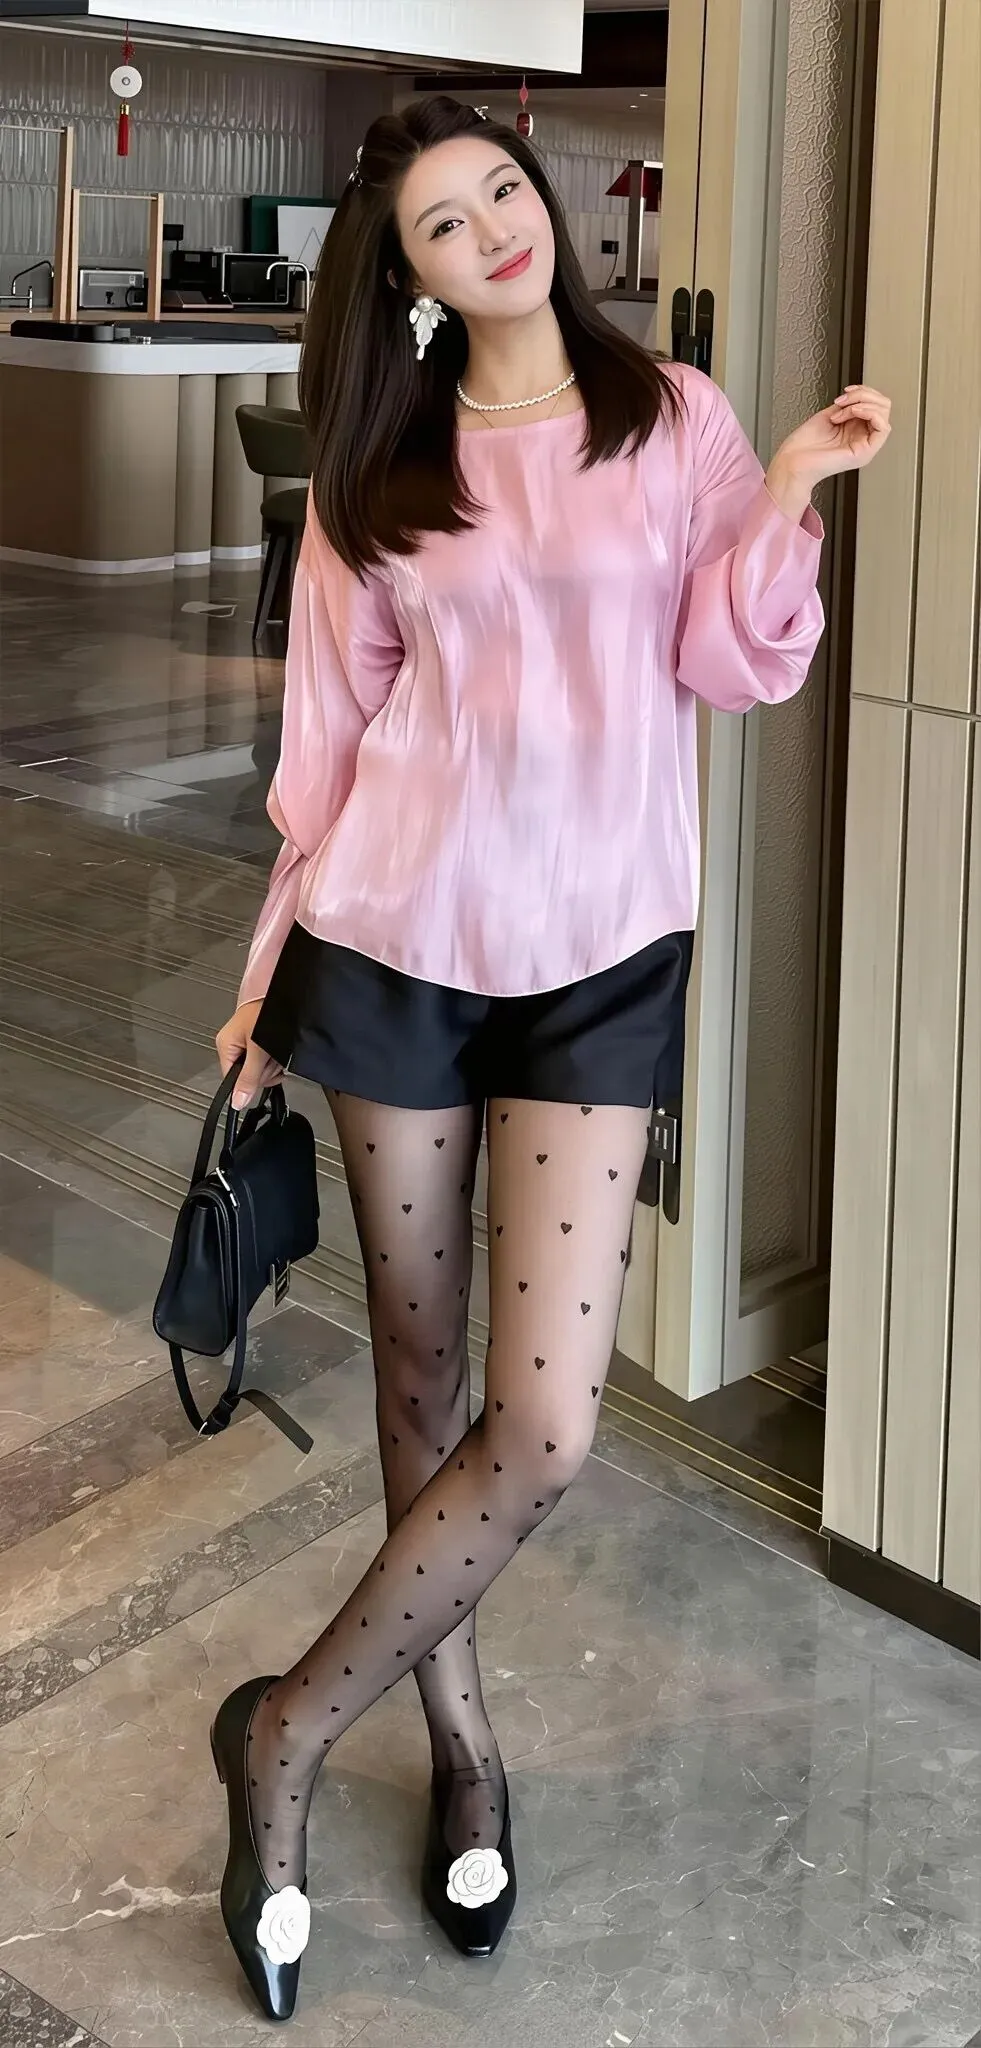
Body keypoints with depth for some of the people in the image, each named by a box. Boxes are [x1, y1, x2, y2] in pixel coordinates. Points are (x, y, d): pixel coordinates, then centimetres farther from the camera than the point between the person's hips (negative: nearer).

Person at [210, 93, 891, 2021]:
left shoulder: (671, 419, 4)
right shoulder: (380, 467, 7)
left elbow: (737, 665, 0)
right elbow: (333, 728, 9)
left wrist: (786, 495, -15)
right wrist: (271, 964, 10)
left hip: (601, 957, -1)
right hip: (397, 941, 2)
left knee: (543, 1426, -8)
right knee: (420, 1375, 10)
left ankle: (288, 1732, 12)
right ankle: (461, 1740, 30)